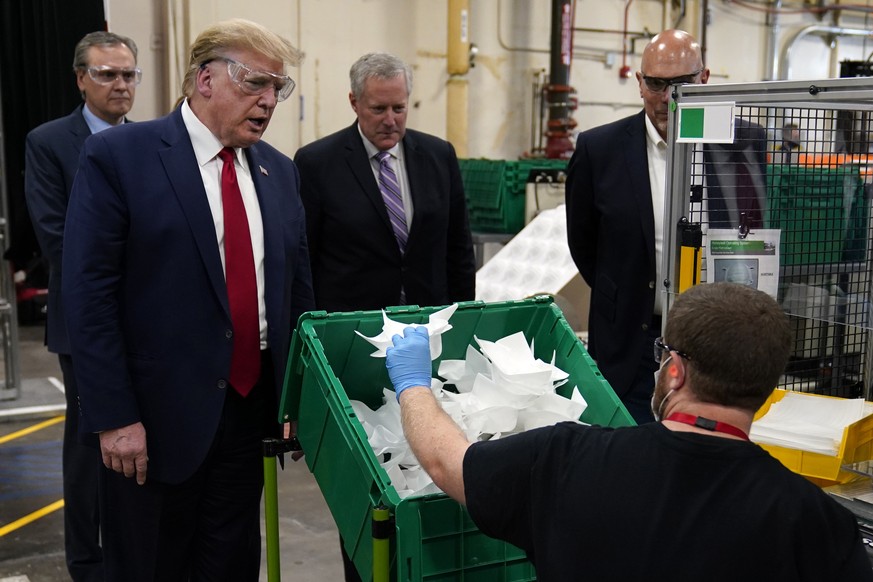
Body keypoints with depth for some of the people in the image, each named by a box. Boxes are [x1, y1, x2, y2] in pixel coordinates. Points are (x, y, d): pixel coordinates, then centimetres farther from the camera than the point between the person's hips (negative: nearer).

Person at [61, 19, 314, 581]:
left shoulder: (280, 171, 8)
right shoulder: (118, 156, -9)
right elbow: (89, 296, -12)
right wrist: (114, 417, -15)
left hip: (250, 405, 5)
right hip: (156, 416, -4)